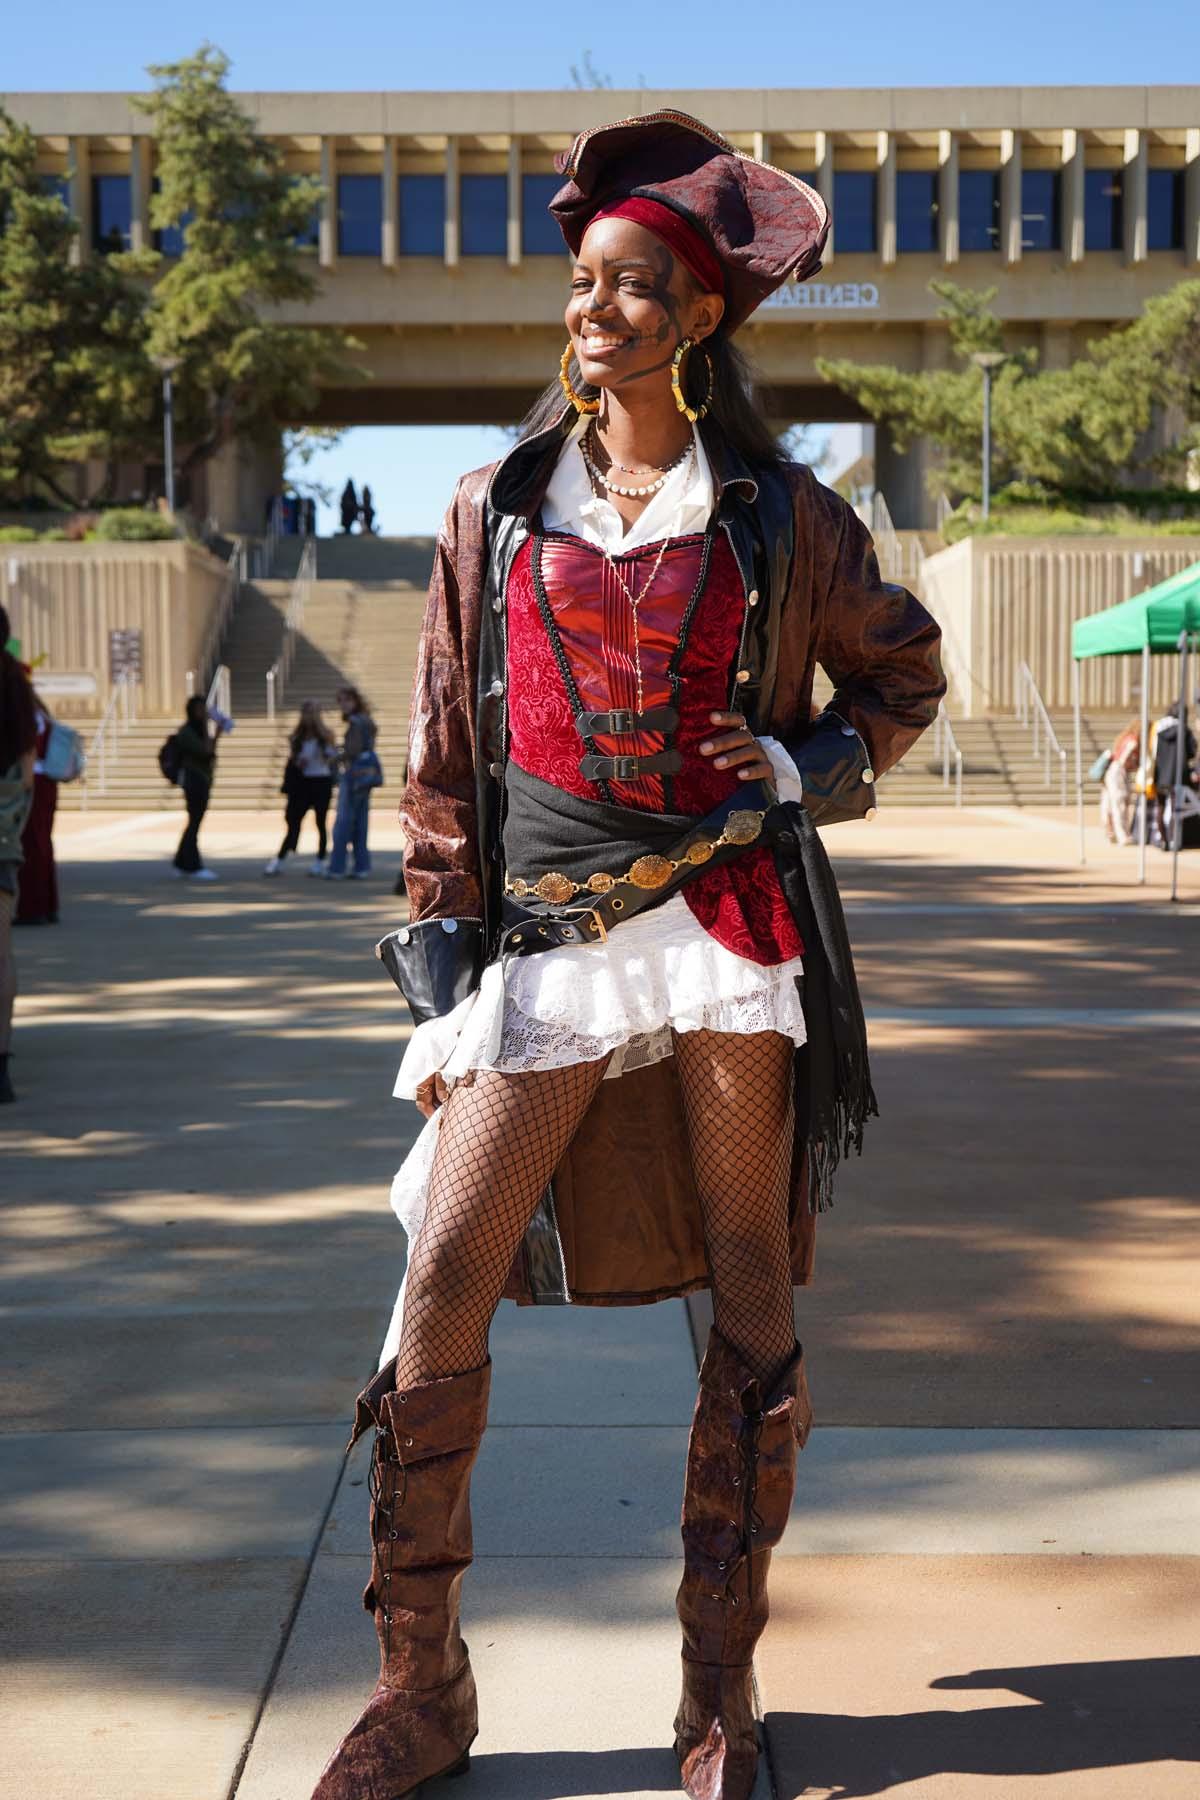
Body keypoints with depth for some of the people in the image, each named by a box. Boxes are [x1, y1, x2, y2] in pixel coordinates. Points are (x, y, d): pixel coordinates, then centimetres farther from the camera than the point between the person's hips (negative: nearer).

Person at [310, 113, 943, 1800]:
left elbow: (905, 676, 18)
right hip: (544, 939, 1)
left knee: (750, 1297, 2)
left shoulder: (779, 514, 5)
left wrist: (799, 761, 0)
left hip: (728, 920, -1)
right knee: (442, 1287, -7)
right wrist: (441, 931, 4)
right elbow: (446, 745, 11)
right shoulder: (496, 509, 10)